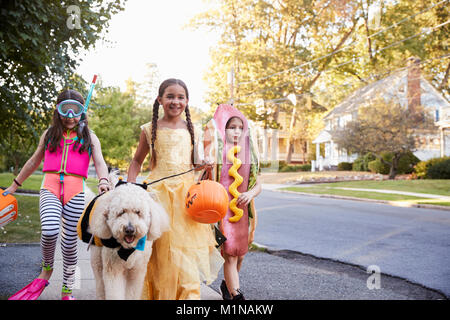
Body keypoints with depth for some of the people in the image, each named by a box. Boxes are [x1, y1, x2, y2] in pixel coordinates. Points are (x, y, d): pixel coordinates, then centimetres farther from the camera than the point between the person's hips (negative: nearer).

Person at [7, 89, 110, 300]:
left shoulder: (89, 137, 12)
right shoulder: (49, 134, 17)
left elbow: (100, 163, 0)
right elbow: (34, 162, 26)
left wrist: (103, 181, -22)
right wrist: (15, 185, 29)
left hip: (75, 191, 0)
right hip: (50, 187, 0)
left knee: (69, 243, 2)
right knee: (49, 231, -26)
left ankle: (67, 291, 19)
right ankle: (47, 269, 5)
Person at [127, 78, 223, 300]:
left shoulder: (191, 130, 11)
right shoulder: (150, 129, 6)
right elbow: (137, 160, 14)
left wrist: (202, 166, -5)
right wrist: (129, 185, 2)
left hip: (186, 191, 2)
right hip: (159, 192, -1)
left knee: (186, 250, -2)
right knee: (161, 250, -2)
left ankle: (188, 295, 9)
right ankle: (158, 294, 13)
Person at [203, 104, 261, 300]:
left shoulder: (248, 155, 9)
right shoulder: (216, 153, -3)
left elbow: (258, 184, 9)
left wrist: (250, 193, -12)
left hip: (242, 211, 5)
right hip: (221, 209, -5)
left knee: (240, 255, 14)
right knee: (230, 254, -11)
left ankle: (227, 284, 38)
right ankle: (236, 294, -8)